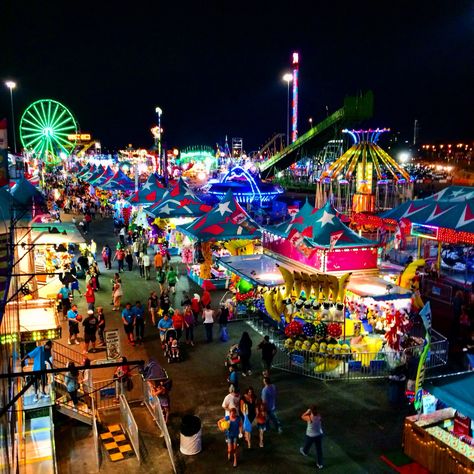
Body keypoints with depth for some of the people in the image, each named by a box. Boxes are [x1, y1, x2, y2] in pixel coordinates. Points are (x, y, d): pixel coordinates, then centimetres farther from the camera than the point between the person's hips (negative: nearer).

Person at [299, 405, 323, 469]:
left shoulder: (309, 418, -32)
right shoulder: (319, 416, -20)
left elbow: (302, 416, -12)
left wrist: (307, 412, -10)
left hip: (310, 436, -3)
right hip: (319, 435, 3)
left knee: (307, 445, 30)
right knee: (319, 449, 18)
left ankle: (305, 452, 62)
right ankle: (320, 464, 32)